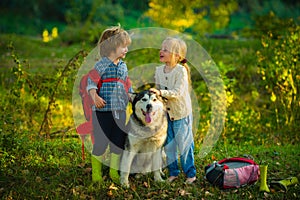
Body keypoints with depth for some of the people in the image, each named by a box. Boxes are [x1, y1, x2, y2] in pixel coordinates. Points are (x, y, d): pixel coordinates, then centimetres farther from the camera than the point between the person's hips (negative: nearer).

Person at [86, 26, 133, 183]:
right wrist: (95, 96, -32)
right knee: (101, 142, -2)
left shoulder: (123, 66, 14)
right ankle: (96, 173, 13)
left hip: (120, 110, 7)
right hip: (103, 110, -7)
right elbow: (91, 82, -17)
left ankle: (114, 172, 25)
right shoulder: (102, 64, -8)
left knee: (119, 142, 11)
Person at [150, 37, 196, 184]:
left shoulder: (181, 70, -19)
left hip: (181, 114, -6)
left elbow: (177, 92, -27)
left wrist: (161, 92, -36)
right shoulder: (159, 70, 1)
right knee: (168, 145, 11)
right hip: (166, 113, 6)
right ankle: (173, 172, 25)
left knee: (184, 145, 1)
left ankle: (190, 173, 15)